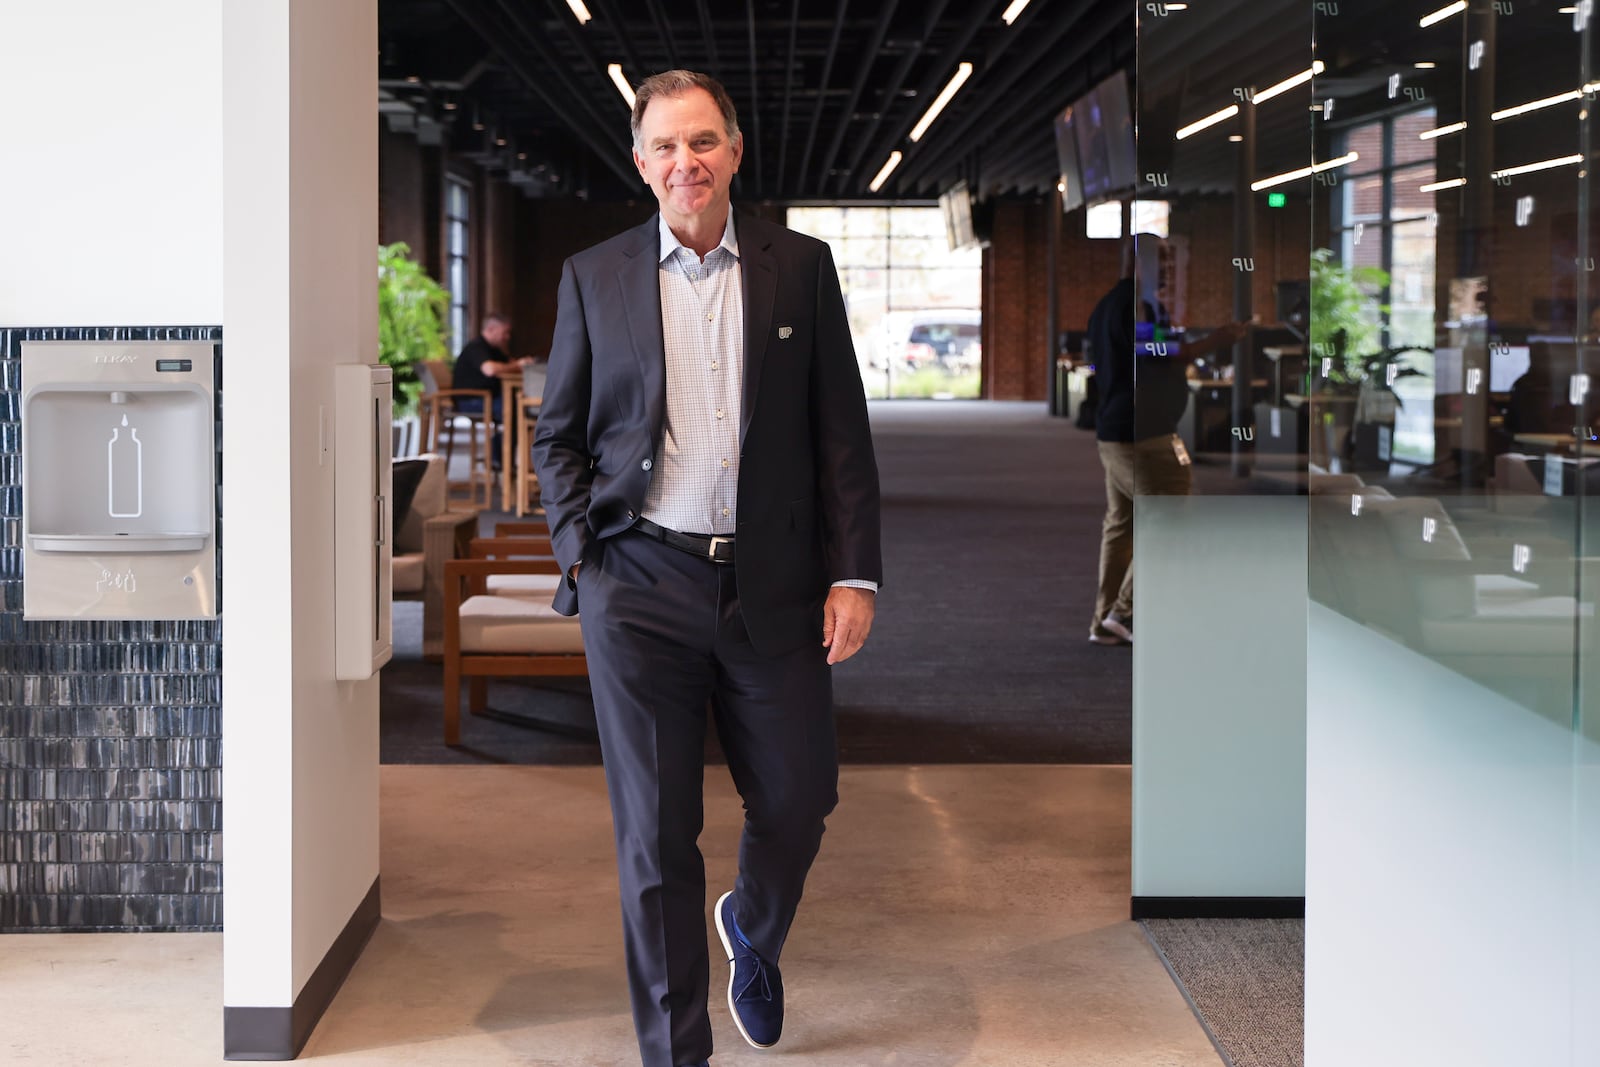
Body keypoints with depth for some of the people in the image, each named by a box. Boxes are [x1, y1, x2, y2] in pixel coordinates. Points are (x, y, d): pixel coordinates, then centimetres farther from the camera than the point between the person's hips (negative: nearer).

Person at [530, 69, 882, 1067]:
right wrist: (581, 552, -2)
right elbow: (558, 434, 11)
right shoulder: (593, 277, 5)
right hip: (640, 587, 0)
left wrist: (854, 572, -3)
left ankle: (752, 928, 43)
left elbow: (842, 431, 4)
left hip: (773, 586, 1)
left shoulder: (801, 266, 4)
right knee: (655, 835, 2)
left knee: (798, 801, 9)